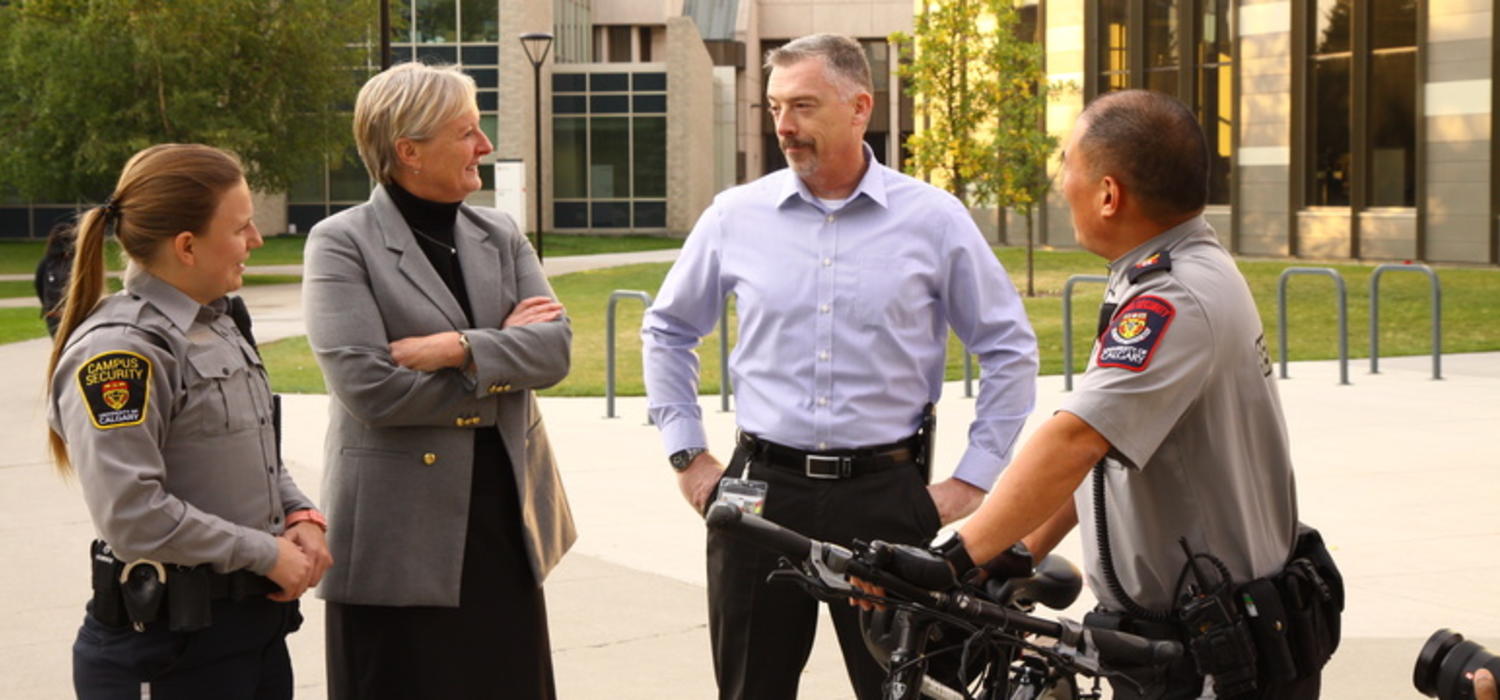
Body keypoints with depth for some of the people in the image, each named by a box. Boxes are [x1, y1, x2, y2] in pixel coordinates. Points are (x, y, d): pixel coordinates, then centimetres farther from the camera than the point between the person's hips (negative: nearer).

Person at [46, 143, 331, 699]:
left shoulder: (218, 325, 11)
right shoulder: (119, 350, -17)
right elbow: (133, 515, -23)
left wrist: (299, 514, 2)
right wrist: (268, 554, -16)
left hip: (258, 621, 8)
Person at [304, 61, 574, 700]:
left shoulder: (500, 236, 10)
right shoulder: (341, 243, -8)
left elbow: (555, 348, -3)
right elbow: (369, 388, -19)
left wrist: (458, 348, -18)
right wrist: (502, 353, -8)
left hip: (507, 524, 5)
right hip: (404, 539, -5)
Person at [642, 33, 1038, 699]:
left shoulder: (935, 218, -2)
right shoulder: (735, 215, 2)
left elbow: (1010, 350, 6)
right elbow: (667, 331, 17)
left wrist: (974, 477, 1)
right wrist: (686, 453, 10)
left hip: (887, 495, -1)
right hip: (762, 493, 2)